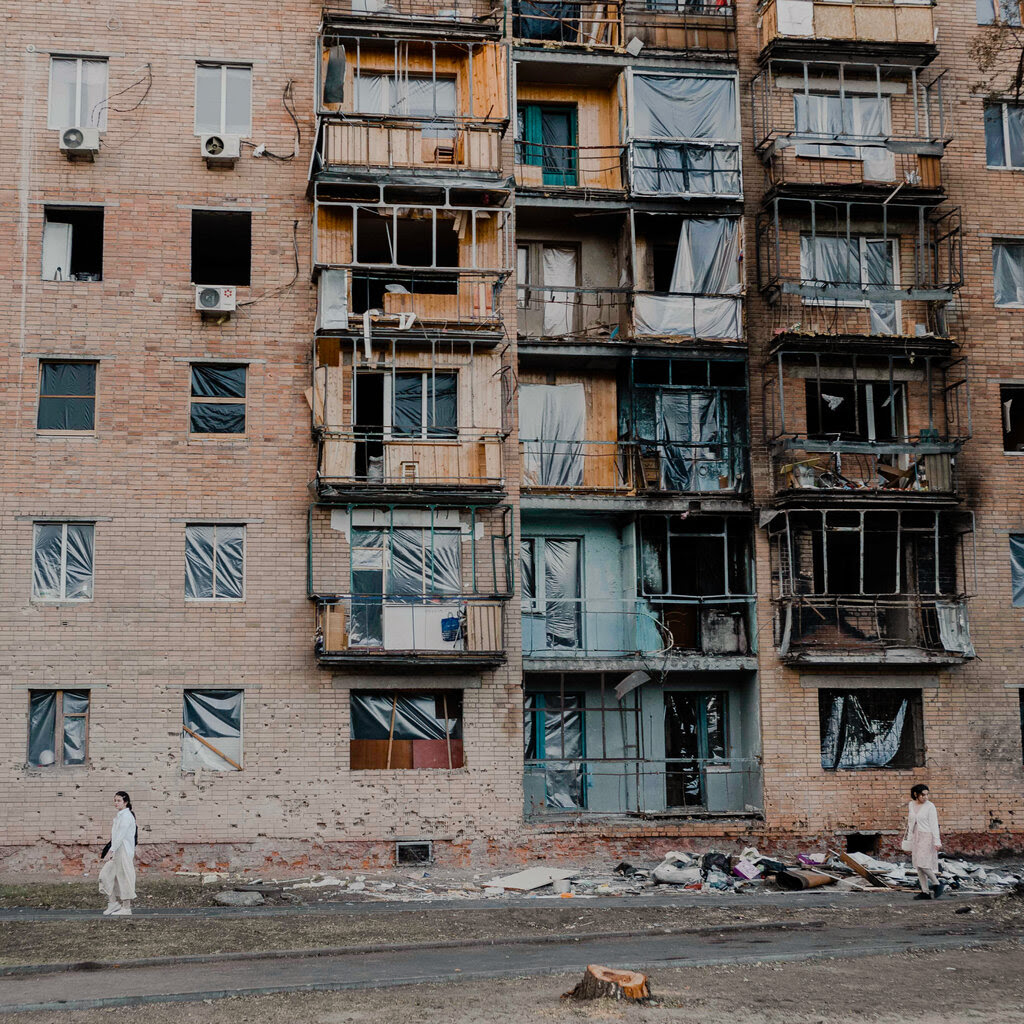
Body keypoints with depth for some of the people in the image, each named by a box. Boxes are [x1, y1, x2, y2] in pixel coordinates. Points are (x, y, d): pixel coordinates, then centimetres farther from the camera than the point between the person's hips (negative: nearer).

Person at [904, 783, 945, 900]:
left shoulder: (930, 806, -11)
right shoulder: (911, 805, 6)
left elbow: (934, 824, -13)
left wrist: (936, 842, -16)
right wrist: (909, 839, 15)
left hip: (927, 837, -7)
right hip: (916, 838, 7)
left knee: (922, 864, -13)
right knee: (918, 865, 5)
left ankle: (937, 885, 5)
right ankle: (925, 892, 10)